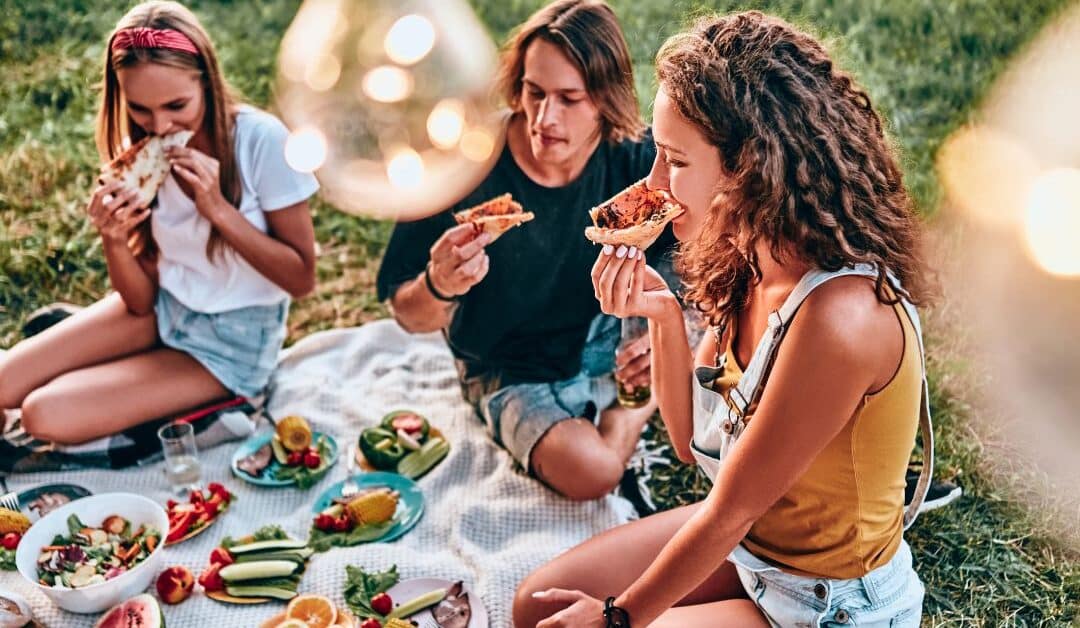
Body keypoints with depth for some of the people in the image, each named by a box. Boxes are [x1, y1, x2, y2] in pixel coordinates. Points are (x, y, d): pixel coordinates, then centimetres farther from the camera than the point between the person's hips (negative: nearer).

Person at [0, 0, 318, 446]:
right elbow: (141, 301, -3)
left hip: (234, 342, -5)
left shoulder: (260, 139, -21)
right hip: (162, 309, 5)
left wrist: (218, 208, -26)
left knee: (44, 414, -16)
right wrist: (113, 240, -24)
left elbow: (302, 279, -16)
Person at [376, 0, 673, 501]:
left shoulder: (634, 158, -16)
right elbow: (407, 315, -15)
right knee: (590, 472, -27)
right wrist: (438, 287, -39)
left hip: (612, 340, 3)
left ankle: (644, 396, 13)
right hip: (513, 370, -3)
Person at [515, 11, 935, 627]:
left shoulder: (838, 316, -33)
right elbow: (693, 439, 0)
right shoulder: (749, 260, -8)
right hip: (746, 534, 7)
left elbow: (729, 511, -22)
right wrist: (663, 316, -15)